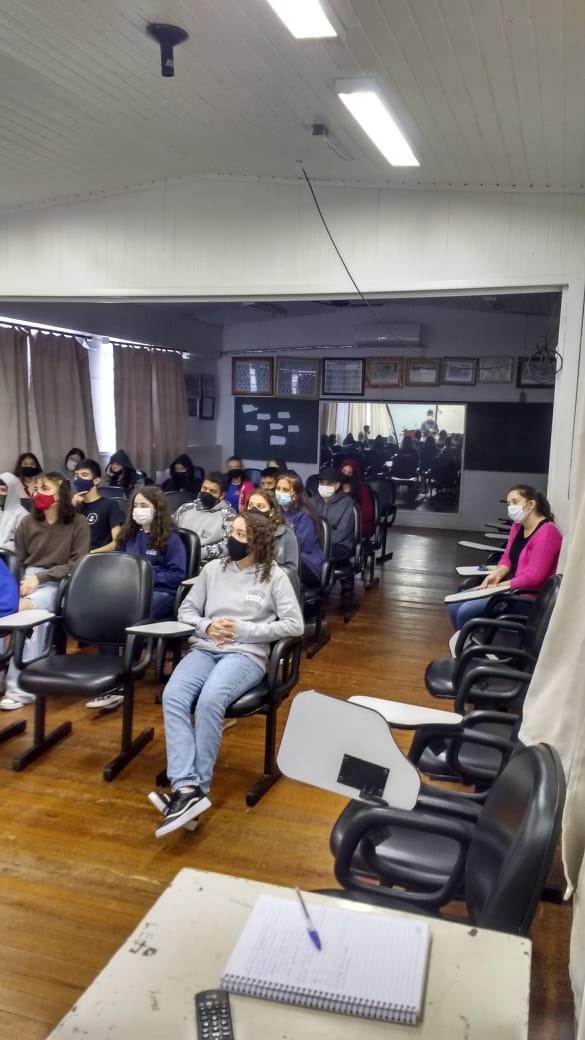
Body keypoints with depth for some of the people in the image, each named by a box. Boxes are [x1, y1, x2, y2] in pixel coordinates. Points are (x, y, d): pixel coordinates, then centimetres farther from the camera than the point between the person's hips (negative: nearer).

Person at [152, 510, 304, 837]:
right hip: (204, 649, 4)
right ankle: (186, 787, -35)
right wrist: (207, 626, -4)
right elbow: (186, 611, 19)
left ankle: (197, 788, -24)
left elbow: (295, 625, -5)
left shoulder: (274, 576, 4)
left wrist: (243, 630, -10)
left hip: (246, 655, -4)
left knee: (210, 700, -35)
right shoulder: (214, 569, 15)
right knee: (173, 696, -28)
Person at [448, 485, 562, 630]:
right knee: (455, 604, -2)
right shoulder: (517, 525, 11)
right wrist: (497, 574, -4)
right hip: (509, 588, 9)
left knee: (466, 611, -20)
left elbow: (534, 577, -23)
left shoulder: (546, 532, -18)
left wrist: (499, 586, -18)